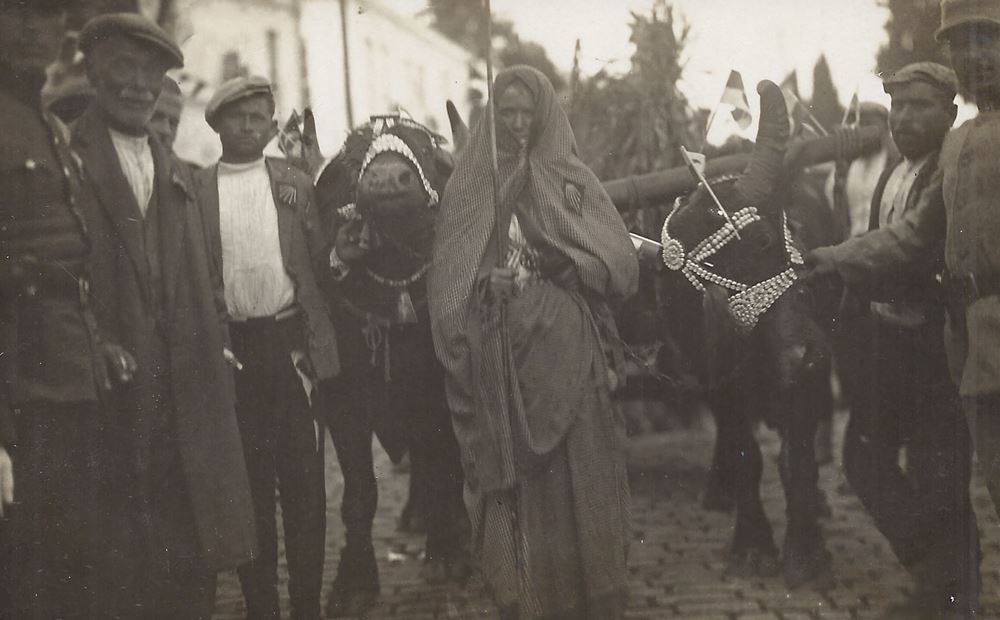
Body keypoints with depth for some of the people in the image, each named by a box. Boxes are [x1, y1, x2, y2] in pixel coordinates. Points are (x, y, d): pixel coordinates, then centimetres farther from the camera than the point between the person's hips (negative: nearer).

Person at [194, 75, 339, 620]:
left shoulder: (295, 185, 7)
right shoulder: (195, 189, 4)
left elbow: (319, 261, 8)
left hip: (290, 342, 0)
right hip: (229, 347, 0)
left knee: (303, 481, 4)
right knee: (248, 482, 7)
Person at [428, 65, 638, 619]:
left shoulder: (573, 180, 6)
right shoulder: (469, 186, 11)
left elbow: (621, 263, 0)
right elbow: (448, 282, 6)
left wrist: (558, 262, -12)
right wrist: (487, 284, -11)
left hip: (566, 350, -1)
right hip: (497, 355, 1)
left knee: (575, 478, -1)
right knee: (513, 484, 1)